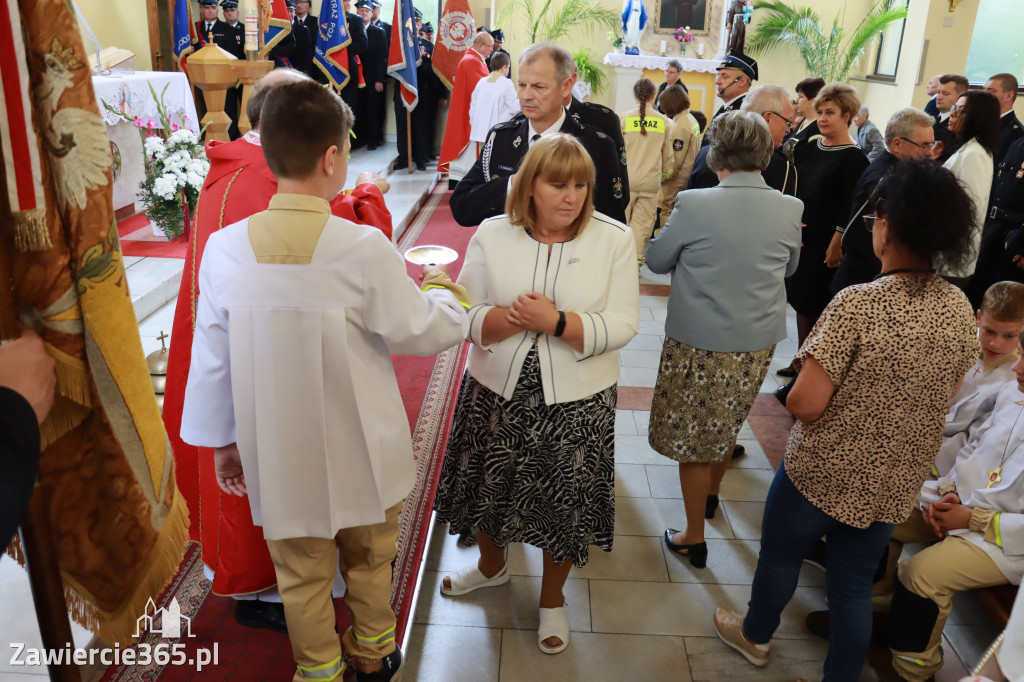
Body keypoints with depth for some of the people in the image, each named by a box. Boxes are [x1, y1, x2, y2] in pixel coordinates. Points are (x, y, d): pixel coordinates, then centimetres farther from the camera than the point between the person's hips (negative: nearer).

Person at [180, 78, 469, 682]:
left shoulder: (225, 248, -12)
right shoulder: (365, 248, -22)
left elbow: (211, 358, -3)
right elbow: (422, 332, -10)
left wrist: (222, 440, 11)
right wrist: (442, 292, 11)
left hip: (279, 456, 2)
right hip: (362, 452, -1)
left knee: (303, 575, 20)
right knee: (370, 560, 24)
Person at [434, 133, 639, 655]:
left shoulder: (613, 239, -7)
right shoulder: (492, 235, -3)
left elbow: (622, 325, -13)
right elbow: (465, 315, -6)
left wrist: (557, 322, -25)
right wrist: (516, 318, -24)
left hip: (576, 403, -1)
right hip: (497, 393, 2)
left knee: (563, 501, 12)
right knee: (490, 488, 19)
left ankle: (552, 598, 40)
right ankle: (491, 565, 52)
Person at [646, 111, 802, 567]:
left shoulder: (694, 204, -18)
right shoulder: (789, 210, -7)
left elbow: (656, 260, -5)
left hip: (698, 343, -4)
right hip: (757, 344, 5)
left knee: (692, 436, 10)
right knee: (725, 424, 26)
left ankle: (694, 538, 21)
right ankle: (711, 493, 50)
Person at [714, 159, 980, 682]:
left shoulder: (858, 304, -27)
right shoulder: (960, 310, -7)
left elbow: (806, 403, -26)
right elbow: (943, 394, 7)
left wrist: (796, 391, -5)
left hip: (823, 472, -4)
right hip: (897, 482, 5)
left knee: (780, 555, 22)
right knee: (855, 583, 20)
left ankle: (755, 635, 47)